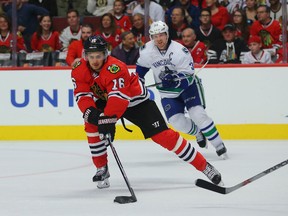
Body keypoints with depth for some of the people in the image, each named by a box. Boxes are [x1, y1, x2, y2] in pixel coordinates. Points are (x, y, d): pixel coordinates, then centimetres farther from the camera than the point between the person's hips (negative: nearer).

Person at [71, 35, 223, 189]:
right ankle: (102, 169, -3)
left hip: (136, 100, -6)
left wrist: (108, 119, -53)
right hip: (106, 100, 6)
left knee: (162, 135, -13)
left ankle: (204, 166, -8)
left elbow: (118, 97, -43)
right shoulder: (80, 70, -15)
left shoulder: (115, 68, -34)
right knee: (92, 124, -18)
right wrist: (89, 111, -37)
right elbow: (82, 95, -17)